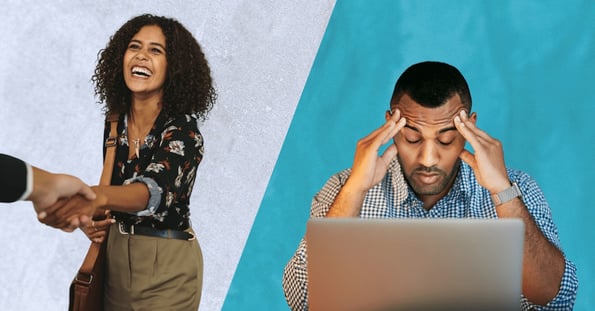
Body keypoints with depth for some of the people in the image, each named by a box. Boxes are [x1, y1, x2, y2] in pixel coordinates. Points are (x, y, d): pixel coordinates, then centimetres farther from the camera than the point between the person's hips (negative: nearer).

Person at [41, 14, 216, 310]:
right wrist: (96, 219, -6)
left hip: (167, 264, -6)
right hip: (115, 256, 6)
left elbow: (155, 189, -37)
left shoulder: (182, 128, -18)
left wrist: (99, 196, -56)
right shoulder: (115, 122, 0)